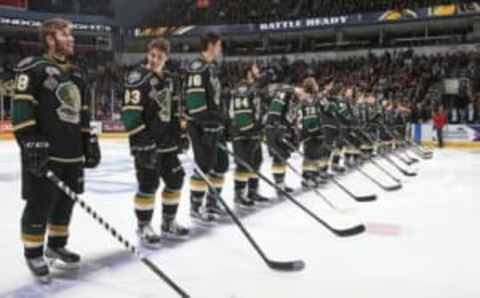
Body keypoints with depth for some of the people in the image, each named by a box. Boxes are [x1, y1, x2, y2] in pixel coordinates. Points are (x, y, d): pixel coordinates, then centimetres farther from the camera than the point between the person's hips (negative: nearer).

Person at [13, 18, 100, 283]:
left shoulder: (76, 74, 18)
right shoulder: (33, 68, -6)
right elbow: (21, 107, -13)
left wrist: (90, 142, 17)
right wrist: (30, 141, -20)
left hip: (73, 153, 7)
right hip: (44, 153, -7)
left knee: (65, 202, 15)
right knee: (40, 206, -1)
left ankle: (56, 246, 32)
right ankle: (33, 254, 14)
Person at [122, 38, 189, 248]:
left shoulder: (169, 79, 12)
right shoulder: (137, 78, -13)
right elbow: (130, 114, -20)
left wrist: (179, 134, 16)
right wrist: (142, 142, -24)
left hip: (167, 141, 8)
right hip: (146, 142, -8)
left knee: (175, 180, 11)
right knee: (148, 185, -5)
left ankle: (168, 223, 25)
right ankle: (144, 227, 10)